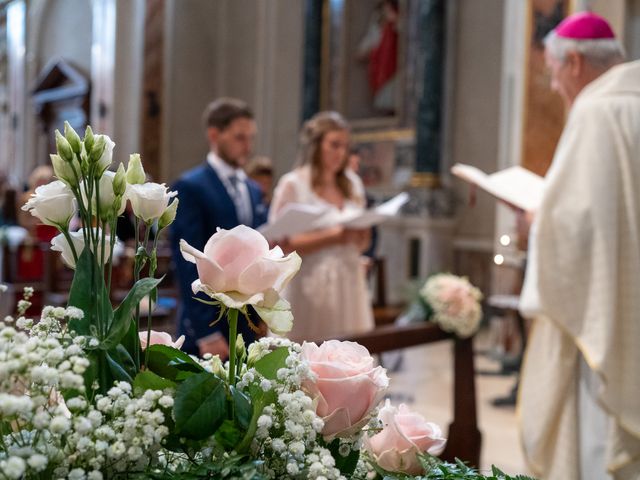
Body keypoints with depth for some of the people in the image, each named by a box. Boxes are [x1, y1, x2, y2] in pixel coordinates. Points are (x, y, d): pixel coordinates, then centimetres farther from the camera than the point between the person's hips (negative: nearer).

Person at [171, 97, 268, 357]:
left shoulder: (254, 190, 15)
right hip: (207, 328, -6)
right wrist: (207, 333, -16)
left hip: (249, 328, 6)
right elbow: (189, 264, -12)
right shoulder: (190, 187, -7)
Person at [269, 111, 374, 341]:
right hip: (310, 288, -5)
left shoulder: (352, 183, 14)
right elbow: (282, 245, -10)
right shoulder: (292, 184, -3)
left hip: (349, 285, 5)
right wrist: (333, 237, -17)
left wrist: (361, 237, -4)